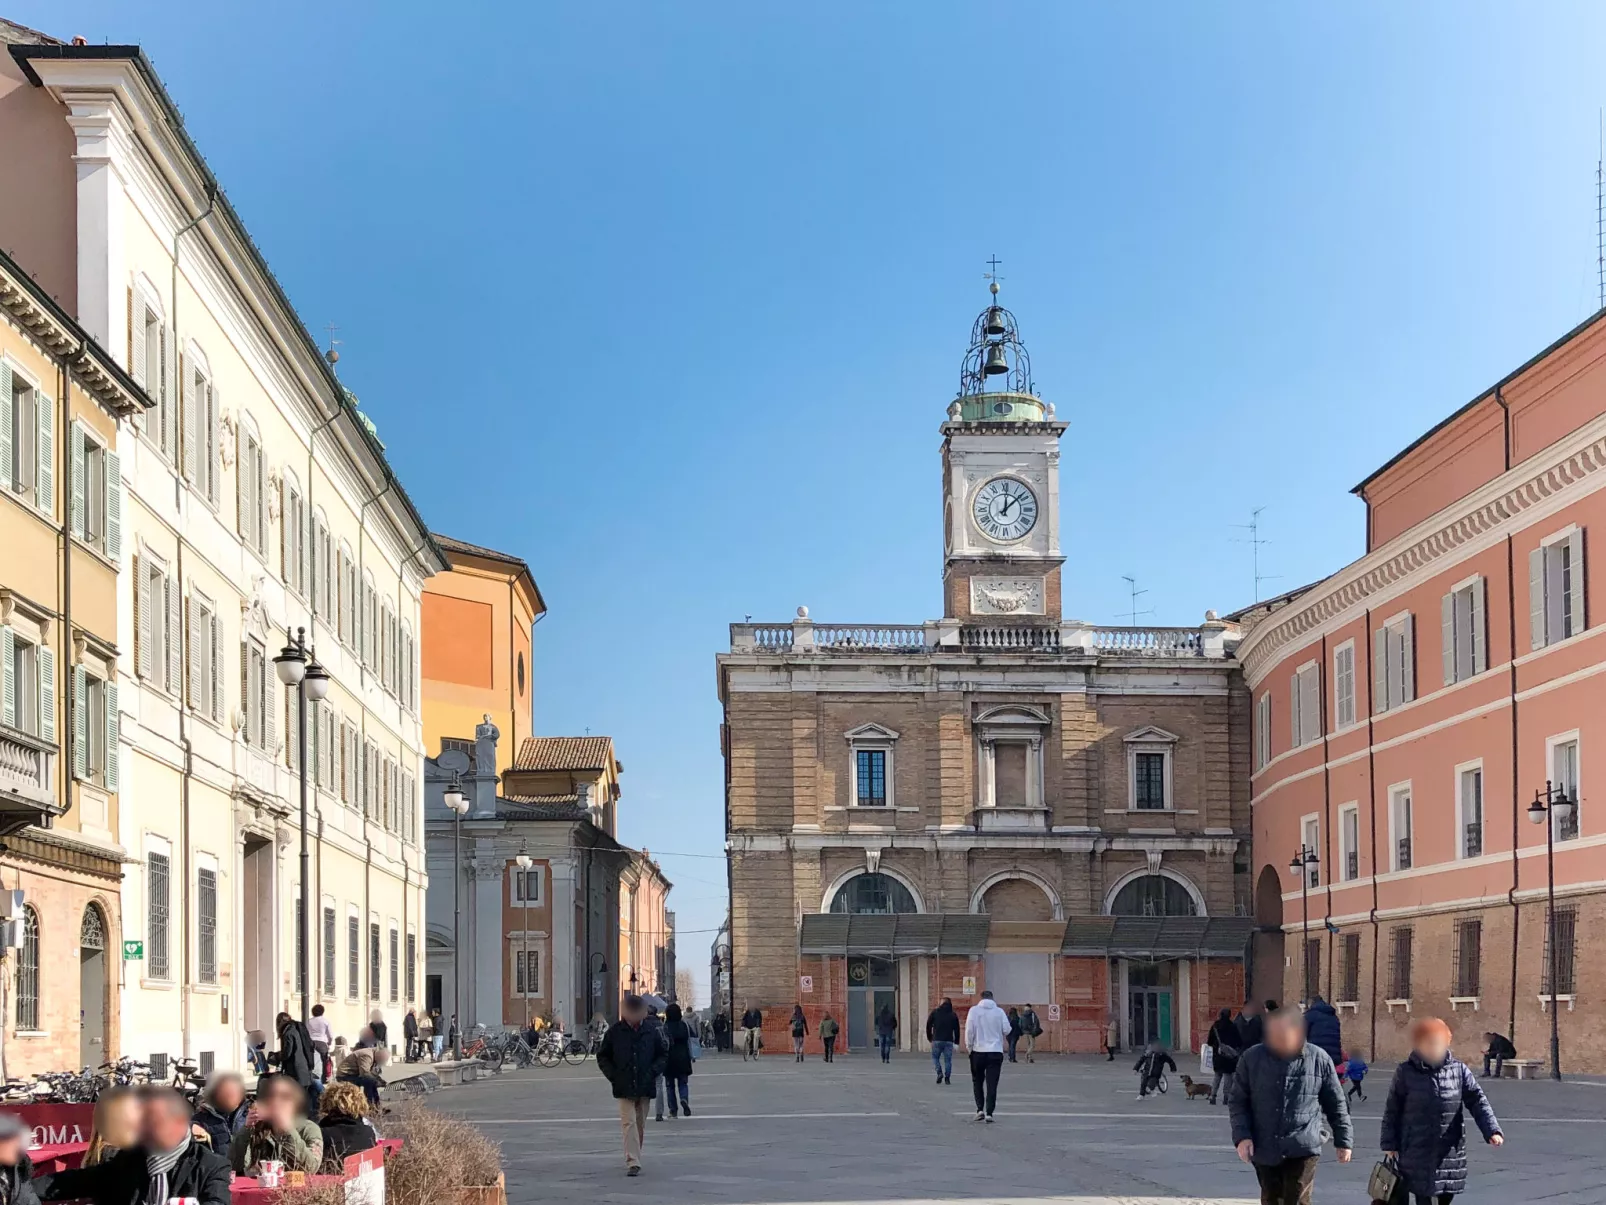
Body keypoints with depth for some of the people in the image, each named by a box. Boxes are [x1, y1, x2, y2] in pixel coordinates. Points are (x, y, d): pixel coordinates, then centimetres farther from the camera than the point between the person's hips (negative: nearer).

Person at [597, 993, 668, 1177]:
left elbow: (663, 1055, 12)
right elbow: (602, 1056, 7)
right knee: (629, 1122, -12)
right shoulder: (615, 1031, -2)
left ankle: (633, 1160, 24)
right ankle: (633, 1162, -16)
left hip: (645, 1086, 2)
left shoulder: (650, 1031, 1)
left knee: (640, 1125, 10)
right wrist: (613, 1076, -4)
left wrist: (653, 1071, -3)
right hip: (624, 1087, -2)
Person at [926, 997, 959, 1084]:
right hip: (949, 1041, 1)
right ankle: (947, 1078, 2)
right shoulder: (953, 1015, 5)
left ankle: (939, 1072, -6)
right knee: (948, 1060, 6)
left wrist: (929, 1038, 13)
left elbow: (928, 1026, 4)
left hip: (937, 1040, -1)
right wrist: (956, 1042, 8)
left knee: (935, 1057, 13)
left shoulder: (935, 1012, 3)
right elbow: (956, 1029, 4)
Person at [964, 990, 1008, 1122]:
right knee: (992, 1084, 0)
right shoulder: (999, 1011, -1)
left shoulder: (974, 1010, -3)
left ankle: (980, 1109, 6)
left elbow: (969, 1030, -8)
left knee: (977, 1082, 17)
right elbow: (1007, 1029, -4)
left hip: (978, 1052, 0)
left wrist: (969, 1046, 4)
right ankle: (989, 1113, -8)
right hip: (996, 1052, 0)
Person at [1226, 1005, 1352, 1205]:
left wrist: (1344, 1140, 7)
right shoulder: (1251, 1058, -1)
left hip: (1302, 1149, -2)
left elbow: (1335, 1104, 7)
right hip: (1264, 1150, 2)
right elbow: (1237, 1100, 4)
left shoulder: (1319, 1059, -2)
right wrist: (1242, 1136, -8)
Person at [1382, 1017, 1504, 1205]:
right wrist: (1389, 1145, 0)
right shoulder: (1406, 1072, -4)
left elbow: (1478, 1102, -4)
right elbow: (1392, 1111, 2)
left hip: (1450, 1151, 2)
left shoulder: (1459, 1070, 1)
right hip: (1418, 1153, -2)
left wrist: (1492, 1131, -18)